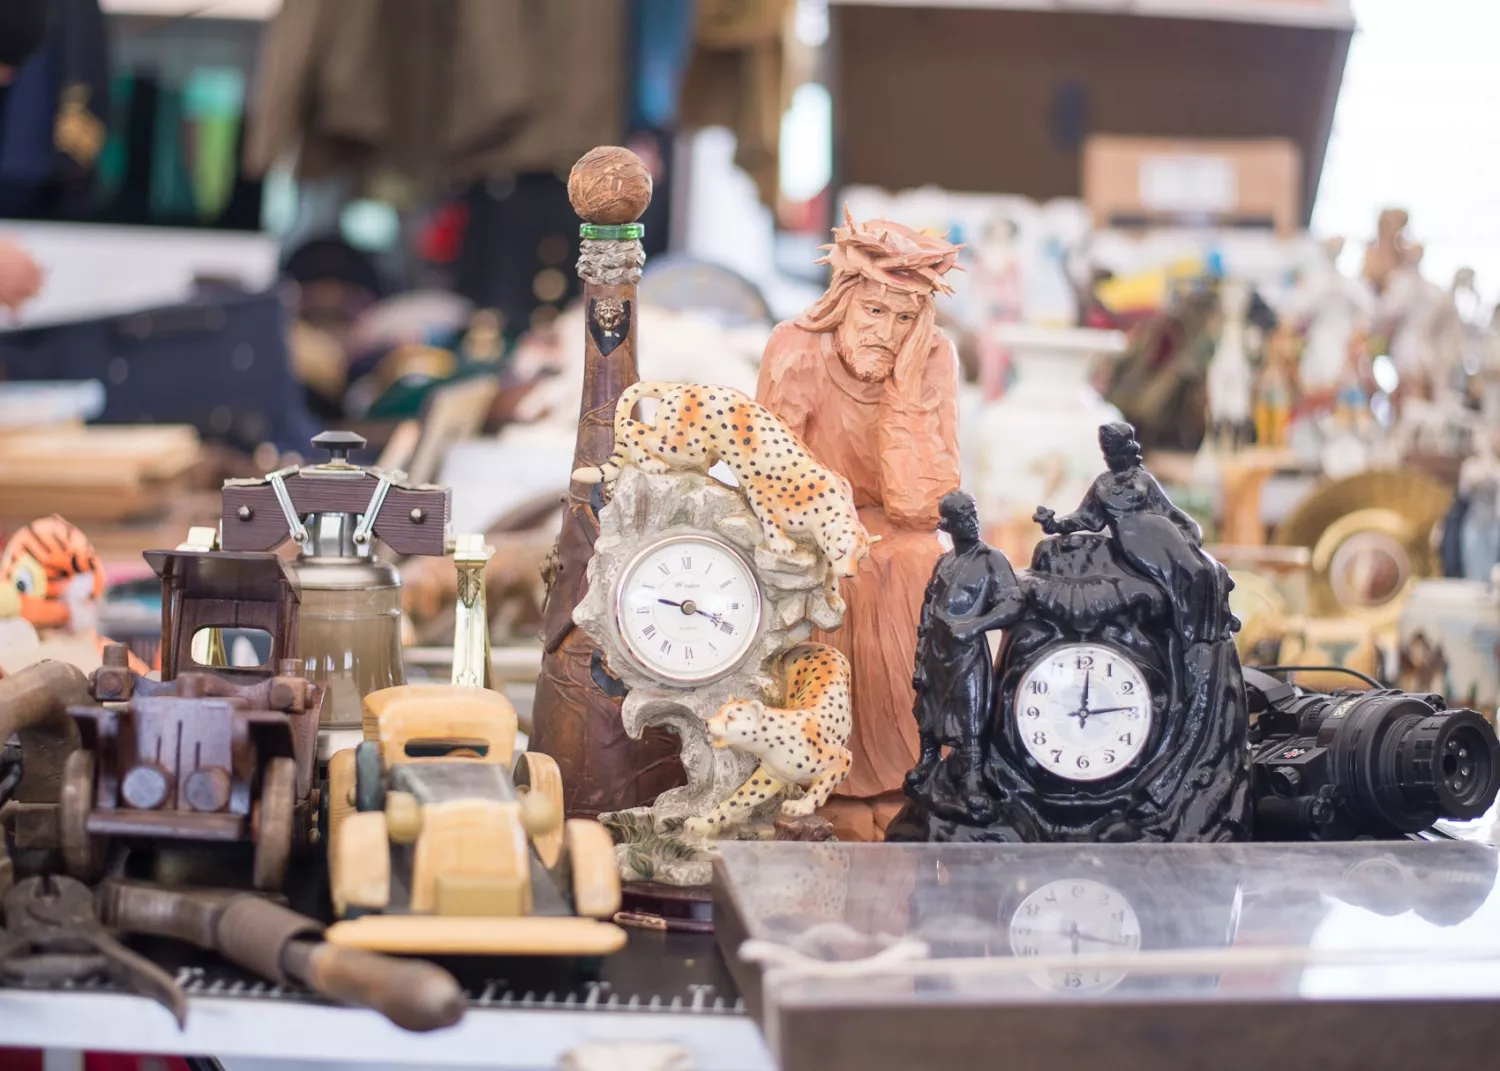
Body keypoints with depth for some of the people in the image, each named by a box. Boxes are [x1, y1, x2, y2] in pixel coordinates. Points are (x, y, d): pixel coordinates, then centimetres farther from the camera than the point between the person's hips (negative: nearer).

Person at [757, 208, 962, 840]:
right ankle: (841, 789, -18)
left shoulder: (933, 359, -12)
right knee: (849, 585, -28)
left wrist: (907, 389, -26)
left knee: (922, 576, -26)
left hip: (896, 538, 2)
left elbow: (921, 505, -20)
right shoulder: (797, 351, -17)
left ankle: (901, 784, -14)